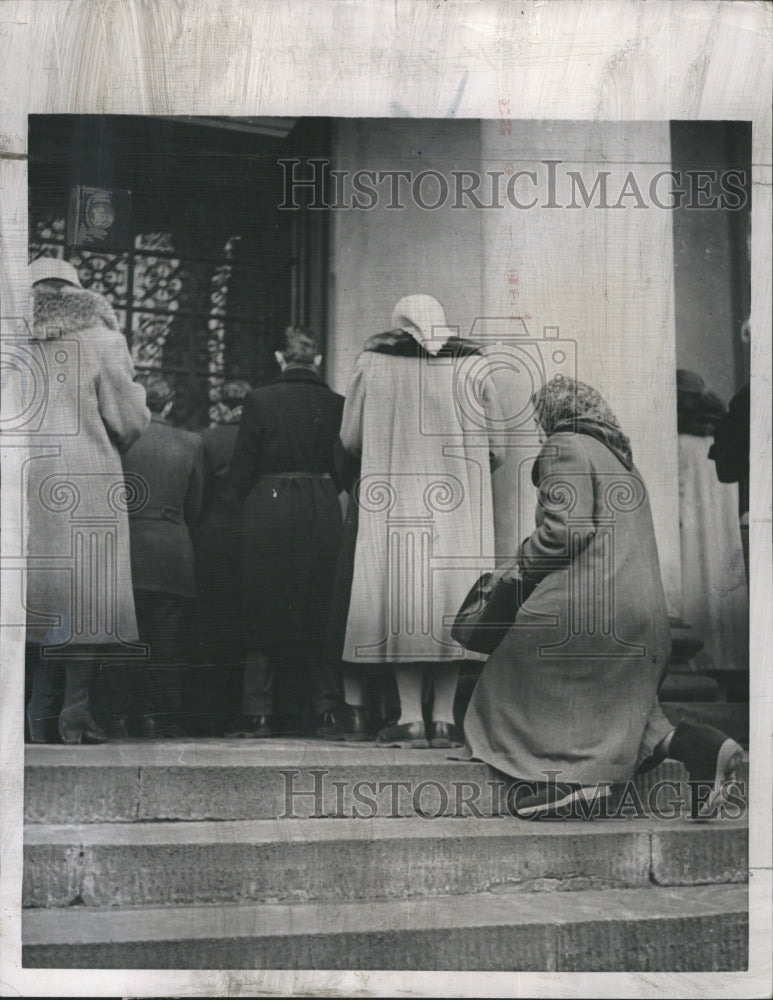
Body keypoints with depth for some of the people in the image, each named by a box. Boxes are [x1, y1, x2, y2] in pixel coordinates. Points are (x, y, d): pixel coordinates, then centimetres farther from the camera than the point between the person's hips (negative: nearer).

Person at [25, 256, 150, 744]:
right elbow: (130, 420, -2)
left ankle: (43, 710, 6)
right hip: (88, 481, -3)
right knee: (88, 591, 1)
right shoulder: (100, 338, 1)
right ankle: (77, 706, -5)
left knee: (40, 581, 7)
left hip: (27, 479, 3)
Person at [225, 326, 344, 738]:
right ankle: (324, 706, 8)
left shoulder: (259, 400, -6)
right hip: (321, 514, 2)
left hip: (270, 509, -2)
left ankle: (258, 711, 5)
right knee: (315, 609, 13)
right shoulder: (334, 403, 0)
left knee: (263, 611, 6)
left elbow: (241, 471, -5)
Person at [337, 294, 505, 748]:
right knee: (449, 604, 5)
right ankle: (444, 719, 4)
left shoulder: (371, 365, 2)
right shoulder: (474, 368, 3)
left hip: (392, 504, 0)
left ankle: (410, 718, 0)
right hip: (458, 507, 0)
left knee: (402, 606, 4)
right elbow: (497, 448, 3)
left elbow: (350, 439, 6)